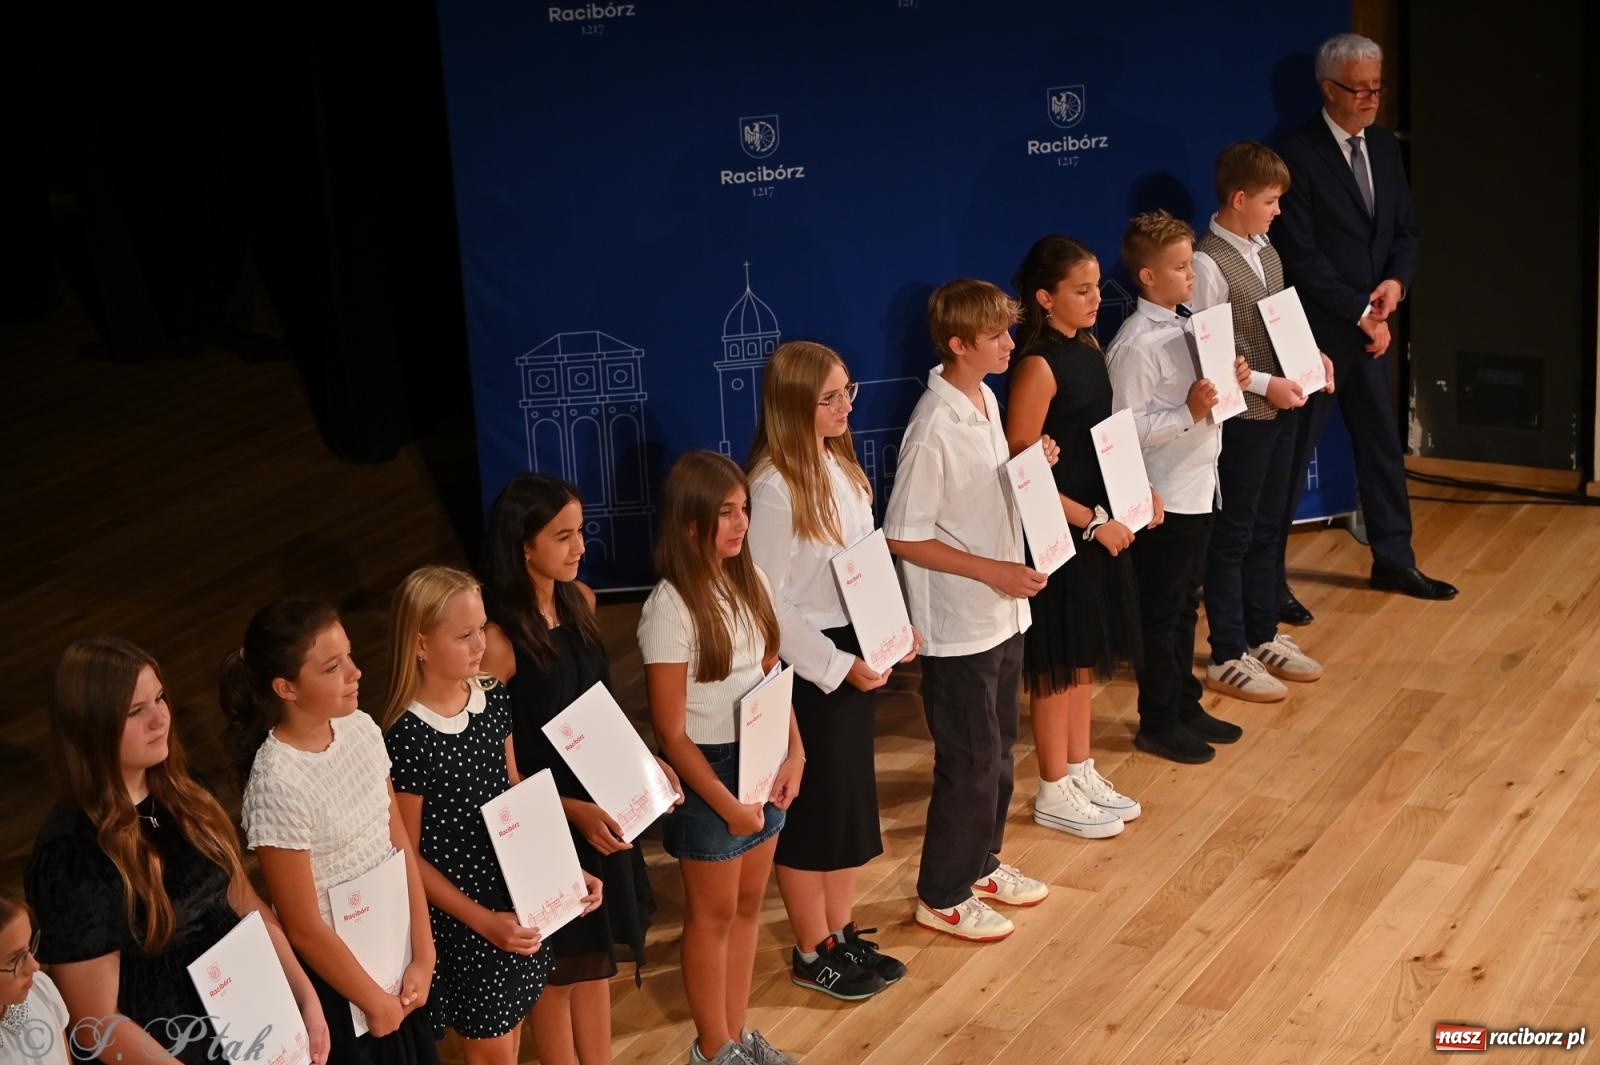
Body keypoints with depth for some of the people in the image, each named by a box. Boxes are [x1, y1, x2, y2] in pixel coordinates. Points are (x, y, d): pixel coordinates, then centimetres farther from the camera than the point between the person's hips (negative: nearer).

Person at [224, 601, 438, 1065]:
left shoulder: (361, 729, -6)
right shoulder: (279, 784, -25)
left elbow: (401, 846, 2)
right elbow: (304, 928, -19)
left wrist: (423, 956, -2)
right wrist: (374, 1001, -8)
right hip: (339, 977, -6)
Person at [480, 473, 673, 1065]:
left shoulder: (580, 601, -2)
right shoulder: (499, 639, -25)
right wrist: (573, 811, -25)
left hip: (599, 806, 7)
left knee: (596, 957, 20)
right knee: (557, 968, 13)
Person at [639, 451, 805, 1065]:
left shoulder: (749, 583, 0)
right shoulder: (671, 608, -21)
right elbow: (671, 731, -18)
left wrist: (794, 754, -8)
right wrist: (727, 805, -16)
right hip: (709, 771, -6)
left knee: (748, 905, 18)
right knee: (713, 914, 10)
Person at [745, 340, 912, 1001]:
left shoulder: (839, 466, 4)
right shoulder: (774, 489, -22)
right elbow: (765, 602, -21)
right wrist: (838, 665, -19)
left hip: (855, 655, 8)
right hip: (807, 666, -8)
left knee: (852, 796, 18)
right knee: (811, 809, 6)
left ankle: (841, 935, 33)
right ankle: (812, 954, 22)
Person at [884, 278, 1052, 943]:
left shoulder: (986, 401, 4)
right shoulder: (934, 429, -24)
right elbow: (903, 538, -22)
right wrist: (993, 571, -22)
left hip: (1003, 614, 9)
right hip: (958, 626, -9)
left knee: (999, 749, 21)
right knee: (969, 763, 3)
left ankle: (982, 864, 38)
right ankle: (943, 897, 18)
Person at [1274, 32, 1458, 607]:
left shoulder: (1385, 146, 8)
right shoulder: (1297, 155, -15)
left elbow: (1405, 229, 13)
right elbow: (1301, 255, -18)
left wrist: (1395, 281, -8)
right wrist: (1361, 313, -16)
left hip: (1371, 323, 7)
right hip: (1316, 328, -7)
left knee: (1383, 445, 15)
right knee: (1292, 451, 0)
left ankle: (1394, 559, 28)